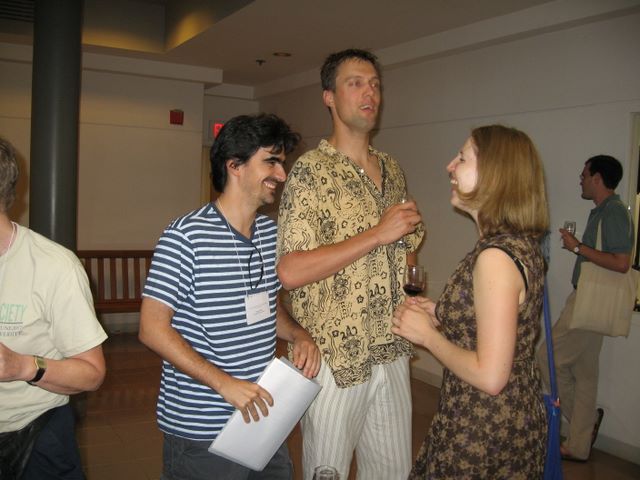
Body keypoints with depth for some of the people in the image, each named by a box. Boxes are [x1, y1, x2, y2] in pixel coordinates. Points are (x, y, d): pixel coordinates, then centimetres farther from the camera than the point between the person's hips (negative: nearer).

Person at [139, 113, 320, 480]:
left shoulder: (271, 233, 5)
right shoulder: (187, 236, -16)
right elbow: (153, 328, -17)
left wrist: (299, 335, -2)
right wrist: (224, 382, -23)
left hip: (263, 418, 7)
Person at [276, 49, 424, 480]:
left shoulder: (393, 171, 10)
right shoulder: (312, 171, -12)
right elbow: (290, 271, -21)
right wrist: (377, 234, -20)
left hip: (392, 354, 7)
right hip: (335, 357, -6)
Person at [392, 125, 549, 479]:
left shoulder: (496, 256, -26)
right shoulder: (522, 244, 3)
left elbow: (490, 376, -27)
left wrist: (426, 334, -14)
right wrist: (440, 316, 5)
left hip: (485, 435, -9)